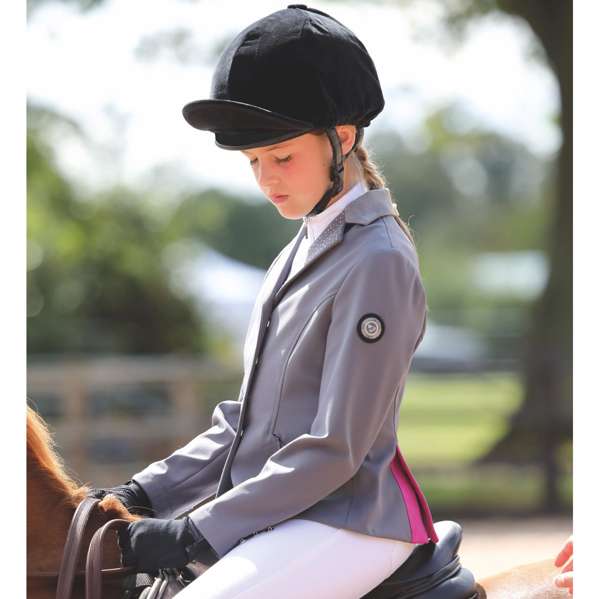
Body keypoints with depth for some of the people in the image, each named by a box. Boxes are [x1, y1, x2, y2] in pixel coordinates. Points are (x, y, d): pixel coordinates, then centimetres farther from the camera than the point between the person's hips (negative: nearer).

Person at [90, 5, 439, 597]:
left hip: (347, 523, -10)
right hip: (274, 513, 10)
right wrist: (148, 492, 6)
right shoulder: (301, 253, 14)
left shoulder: (378, 263, -15)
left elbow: (335, 449, -18)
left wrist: (196, 532, -17)